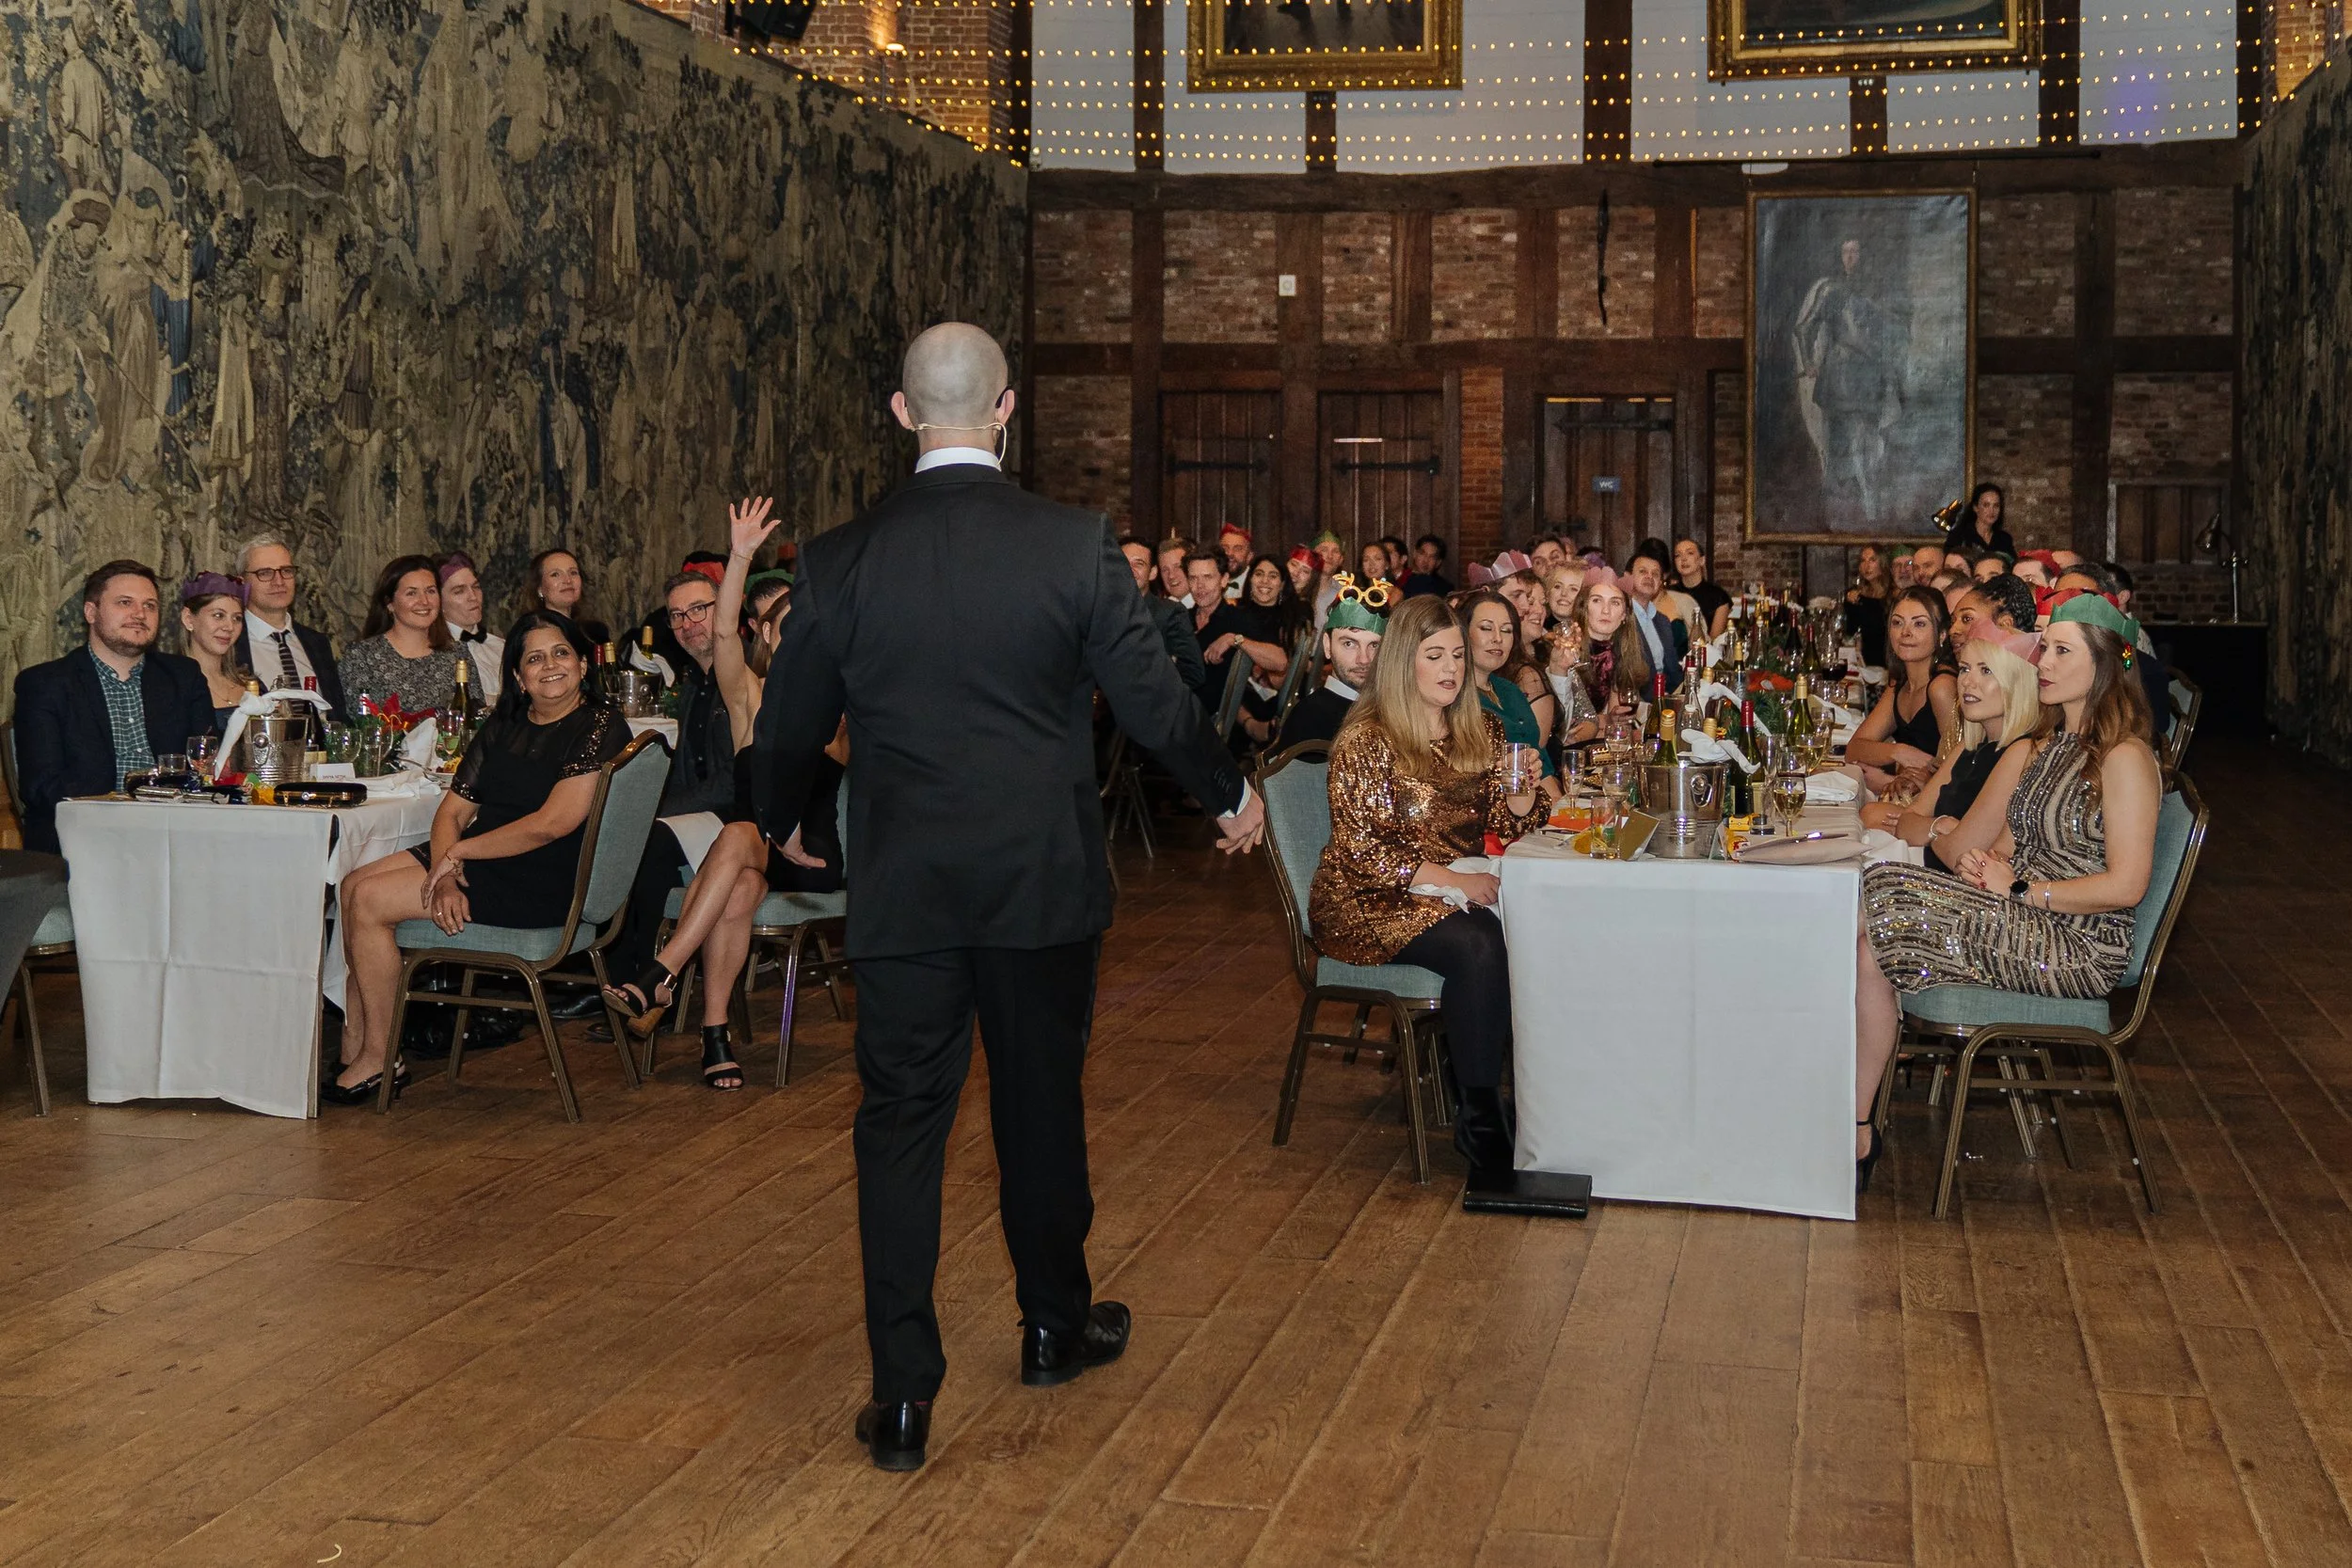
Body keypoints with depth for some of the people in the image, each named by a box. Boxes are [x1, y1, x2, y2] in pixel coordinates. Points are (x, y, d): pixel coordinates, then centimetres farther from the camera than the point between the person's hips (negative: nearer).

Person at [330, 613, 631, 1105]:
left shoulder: (599, 726, -10)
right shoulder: (503, 727, 14)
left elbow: (552, 824, -19)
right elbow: (453, 810, 7)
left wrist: (456, 852, -14)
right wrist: (445, 874, -14)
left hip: (541, 885, -8)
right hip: (475, 860, 8)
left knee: (369, 901, -15)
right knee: (353, 887, -6)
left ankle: (380, 1061, -4)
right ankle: (353, 1049, -2)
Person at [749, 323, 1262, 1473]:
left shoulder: (840, 561, -5)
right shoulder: (1076, 546, -9)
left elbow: (787, 733, 4)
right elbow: (1154, 703, -4)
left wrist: (780, 823, 26)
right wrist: (1230, 794, 15)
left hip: (903, 890, 0)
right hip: (1043, 881, 0)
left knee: (901, 1120, 7)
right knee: (1041, 1103, 17)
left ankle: (903, 1397, 7)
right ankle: (1055, 1325, 35)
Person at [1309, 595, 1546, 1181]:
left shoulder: (1481, 730, 11)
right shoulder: (1366, 738, -8)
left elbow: (1508, 823, 11)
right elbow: (1360, 849, -13)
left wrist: (1523, 790, -12)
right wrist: (1451, 880, -21)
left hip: (1461, 886, 6)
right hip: (1375, 900, -6)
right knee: (1477, 945, -34)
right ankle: (1478, 1117, -24)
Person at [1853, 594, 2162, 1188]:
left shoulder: (2124, 758, -10)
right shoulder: (2048, 742, 18)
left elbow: (2125, 886, -17)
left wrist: (2018, 889, -13)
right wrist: (1984, 861, 0)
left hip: (2077, 947, -8)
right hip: (2025, 923, 8)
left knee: (1872, 945, -22)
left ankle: (1857, 1135, -14)